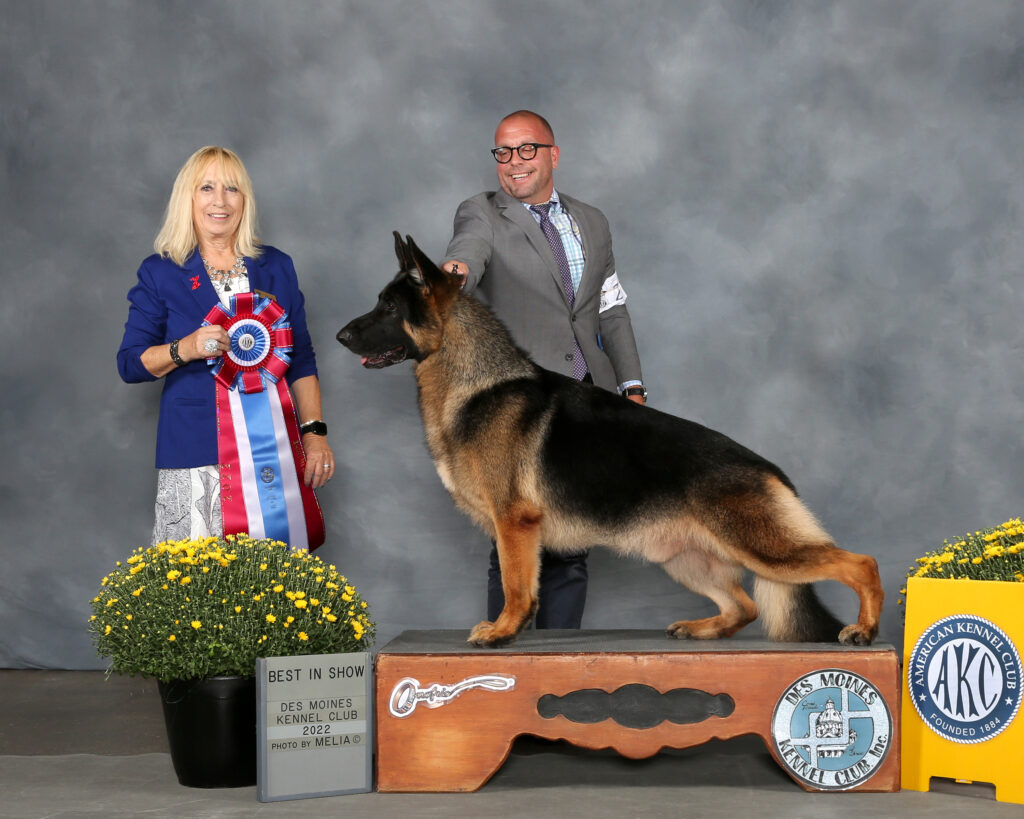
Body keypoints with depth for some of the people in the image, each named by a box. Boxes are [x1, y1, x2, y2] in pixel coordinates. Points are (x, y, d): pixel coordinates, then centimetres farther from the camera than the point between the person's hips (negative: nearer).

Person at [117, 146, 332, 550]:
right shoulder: (161, 274, 5)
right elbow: (129, 363, 3)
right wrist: (185, 350, -15)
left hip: (271, 447, 2)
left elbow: (301, 360, 16)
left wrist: (314, 431, 7)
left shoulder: (276, 268, 13)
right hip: (196, 452, -2)